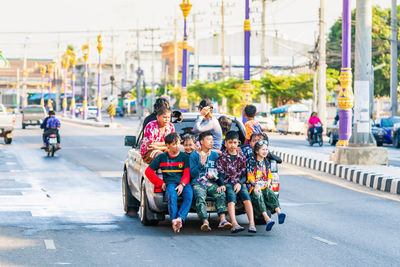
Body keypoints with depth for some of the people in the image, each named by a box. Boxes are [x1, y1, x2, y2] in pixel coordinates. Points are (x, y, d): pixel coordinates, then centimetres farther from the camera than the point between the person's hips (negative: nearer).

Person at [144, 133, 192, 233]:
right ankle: (174, 221, -47)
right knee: (172, 196, -36)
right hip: (170, 183, -1)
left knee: (189, 195, -34)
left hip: (184, 183, 1)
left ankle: (180, 218, -49)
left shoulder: (184, 157, 13)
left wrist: (182, 184, -14)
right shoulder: (162, 157, 14)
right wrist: (160, 183, 6)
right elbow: (148, 172, 16)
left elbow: (187, 173, 5)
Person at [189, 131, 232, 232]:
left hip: (212, 183, 3)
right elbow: (192, 174, 0)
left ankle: (223, 220, -42)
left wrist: (222, 184, 0)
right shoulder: (194, 155, 8)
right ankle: (205, 222, -50)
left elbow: (220, 172, 17)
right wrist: (201, 163, -13)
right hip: (198, 183, -3)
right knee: (200, 197, -34)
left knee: (221, 193, -29)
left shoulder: (215, 155, 19)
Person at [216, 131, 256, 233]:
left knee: (246, 196, -26)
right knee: (231, 196, -31)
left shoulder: (241, 157, 13)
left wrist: (239, 183, -7)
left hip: (239, 182, 2)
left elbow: (244, 174, 11)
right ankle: (234, 224, -47)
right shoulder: (222, 157, 6)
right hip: (227, 183, -2)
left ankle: (251, 223, -36)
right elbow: (220, 173, 0)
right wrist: (223, 184, -17)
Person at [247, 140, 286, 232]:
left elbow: (269, 174, 19)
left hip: (264, 185, 5)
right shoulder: (251, 161, 0)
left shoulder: (265, 161, 17)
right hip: (253, 185, -5)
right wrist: (255, 185, -20)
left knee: (272, 194, -26)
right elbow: (250, 176, -5)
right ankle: (267, 219, -50)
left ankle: (278, 212, -49)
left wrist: (268, 181, -3)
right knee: (258, 196, -33)